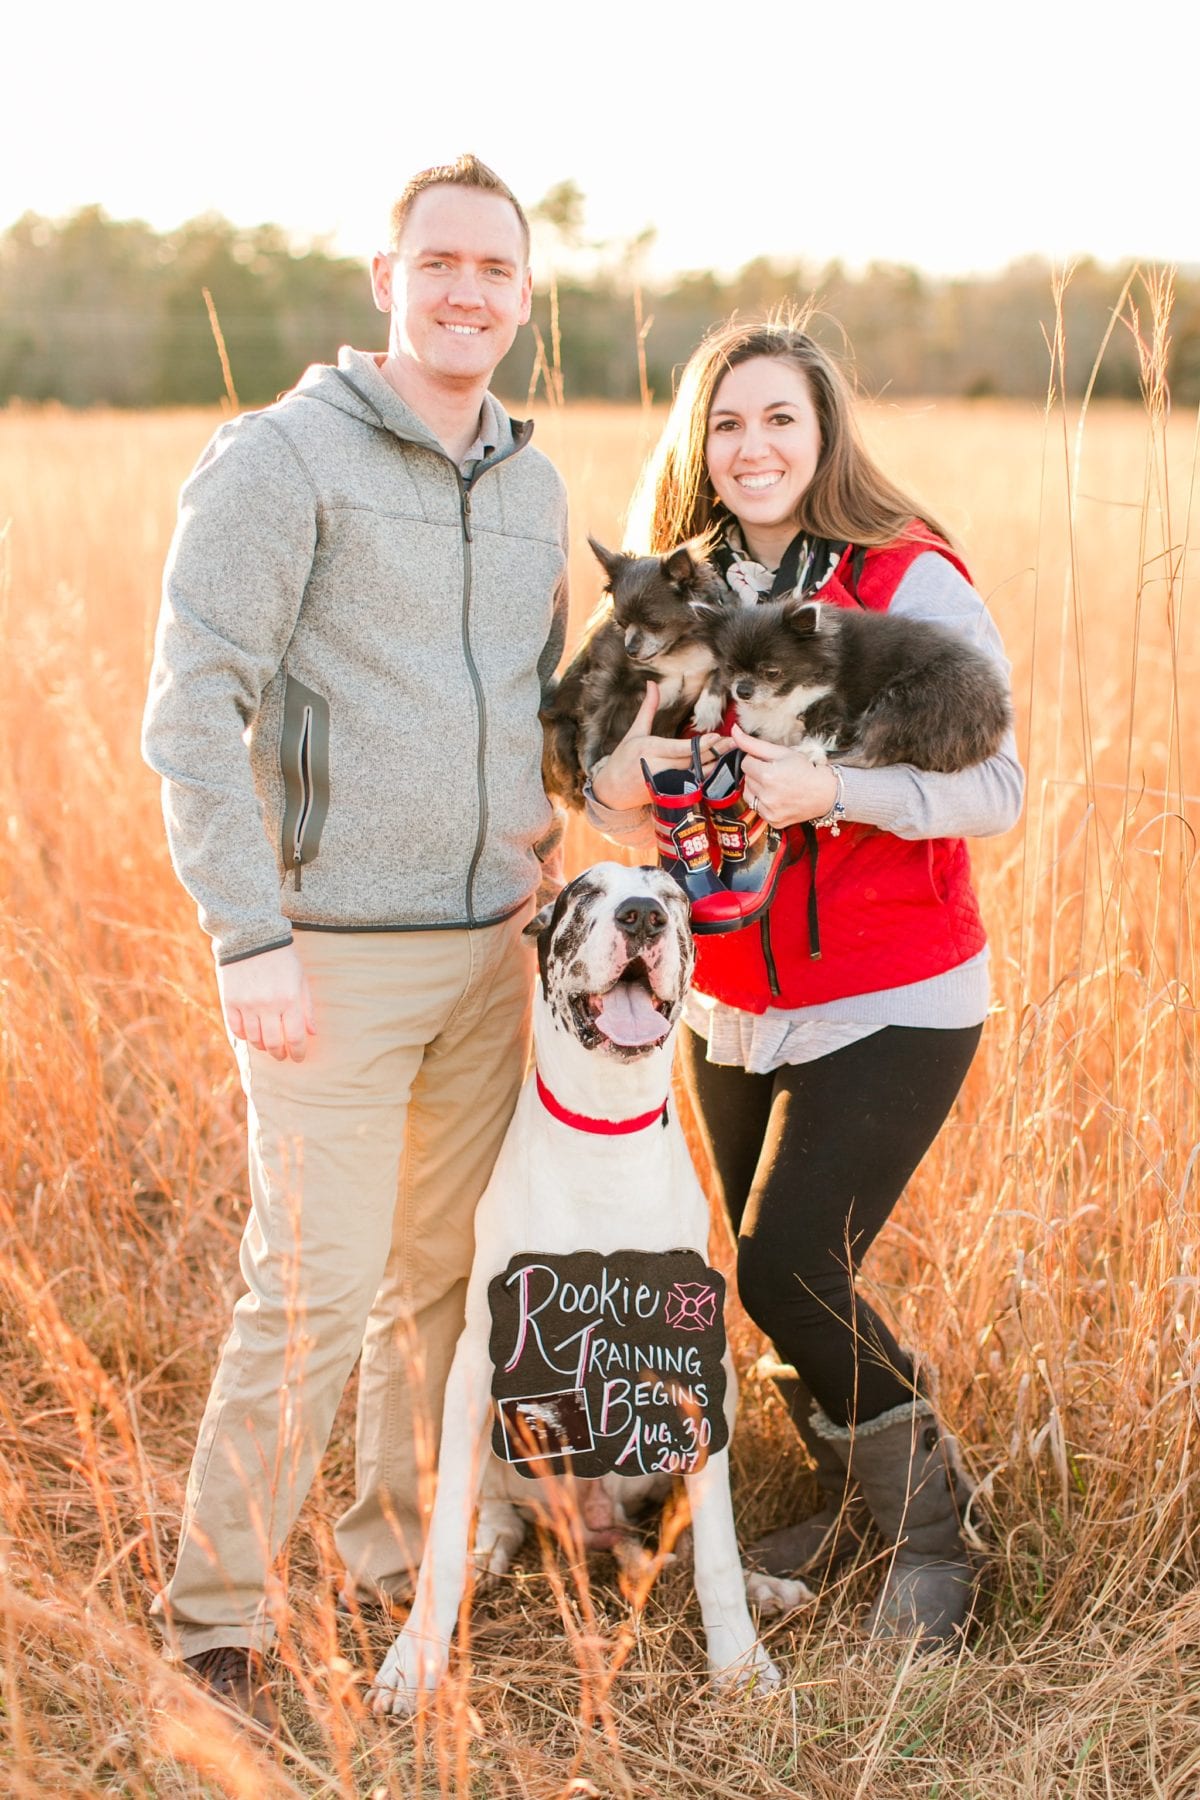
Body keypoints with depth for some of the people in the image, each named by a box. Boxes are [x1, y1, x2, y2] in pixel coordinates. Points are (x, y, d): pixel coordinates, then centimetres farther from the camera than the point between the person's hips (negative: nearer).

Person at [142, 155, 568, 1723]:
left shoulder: (533, 486, 12)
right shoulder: (283, 459, -10)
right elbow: (194, 706, -15)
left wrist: (539, 868, 13)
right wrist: (250, 939, -20)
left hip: (490, 950, 7)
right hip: (333, 958, -7)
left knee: (453, 1270, 14)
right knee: (313, 1292, -6)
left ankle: (406, 1548, 33)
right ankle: (216, 1616, 11)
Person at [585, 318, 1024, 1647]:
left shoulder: (910, 582, -10)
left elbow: (995, 786, -13)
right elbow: (626, 810, 8)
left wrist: (833, 786, -27)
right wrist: (623, 777, -16)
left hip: (889, 1004, -5)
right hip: (731, 1008, 6)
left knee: (787, 1270, -11)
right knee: (782, 1280, 11)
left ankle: (928, 1529, 12)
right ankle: (851, 1494, 36)